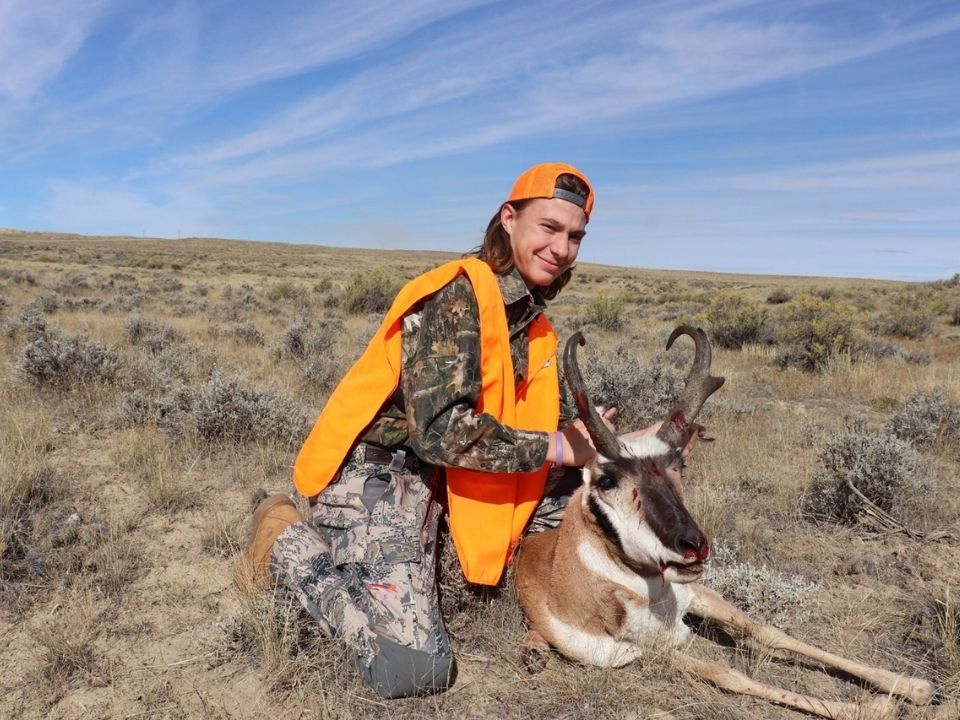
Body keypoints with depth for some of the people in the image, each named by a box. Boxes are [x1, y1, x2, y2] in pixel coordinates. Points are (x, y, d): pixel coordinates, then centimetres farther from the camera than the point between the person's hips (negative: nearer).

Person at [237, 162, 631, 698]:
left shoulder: (533, 321, 9)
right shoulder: (456, 297, -19)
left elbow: (555, 422, 13)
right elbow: (444, 431, -28)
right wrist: (560, 449, -20)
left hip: (440, 475, 9)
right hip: (378, 475, -9)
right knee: (416, 669, -19)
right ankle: (293, 546, 3)